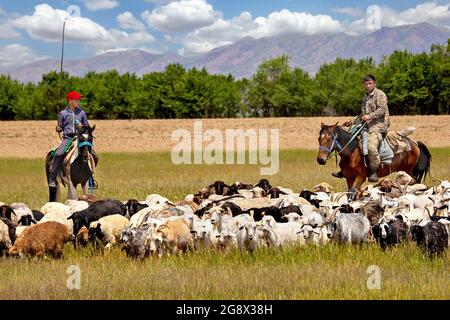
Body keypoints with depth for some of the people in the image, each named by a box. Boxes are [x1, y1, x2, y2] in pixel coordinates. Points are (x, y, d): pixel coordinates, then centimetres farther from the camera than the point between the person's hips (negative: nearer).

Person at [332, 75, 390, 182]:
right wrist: (352, 122, 20)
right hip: (367, 127, 9)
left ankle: (374, 172, -23)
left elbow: (382, 109, -16)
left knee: (371, 146, -31)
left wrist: (369, 116, -25)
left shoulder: (380, 95, -4)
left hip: (378, 126, -9)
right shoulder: (366, 97, 23)